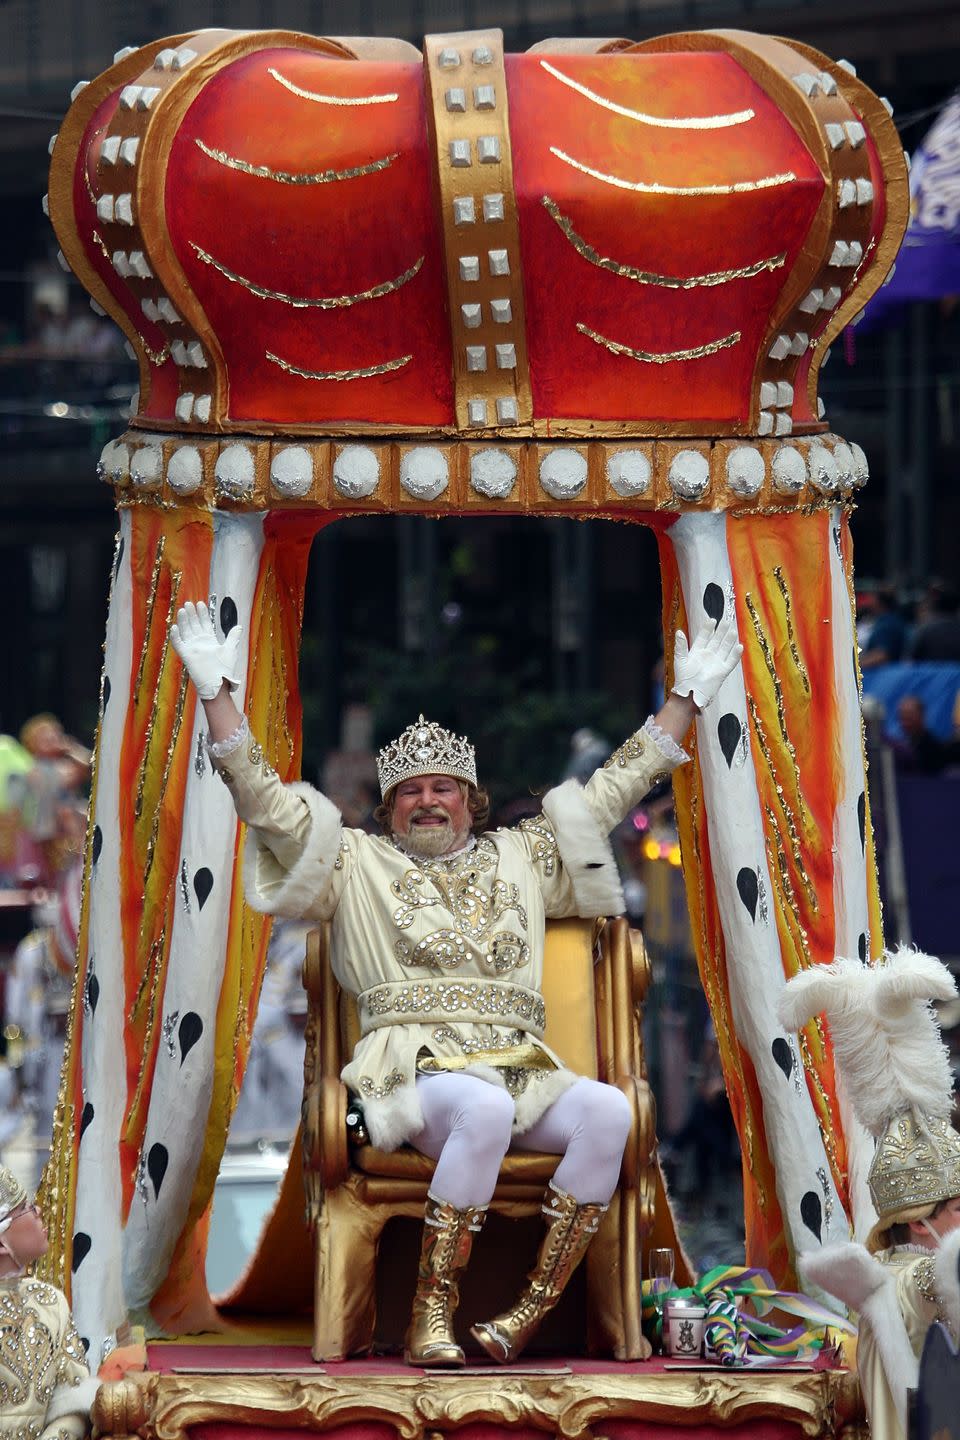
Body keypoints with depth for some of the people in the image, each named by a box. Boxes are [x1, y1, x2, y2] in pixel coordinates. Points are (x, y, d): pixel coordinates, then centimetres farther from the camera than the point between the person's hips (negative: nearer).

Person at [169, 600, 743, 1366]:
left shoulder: (520, 859, 28)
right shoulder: (357, 864, 19)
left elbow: (613, 790, 31)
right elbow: (263, 799, 11)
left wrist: (686, 699, 30)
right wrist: (218, 692, 3)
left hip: (520, 1069, 4)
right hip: (415, 1066, -4)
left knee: (608, 1110, -30)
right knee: (484, 1109, -40)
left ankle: (529, 1312, -29)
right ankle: (430, 1316, -35)